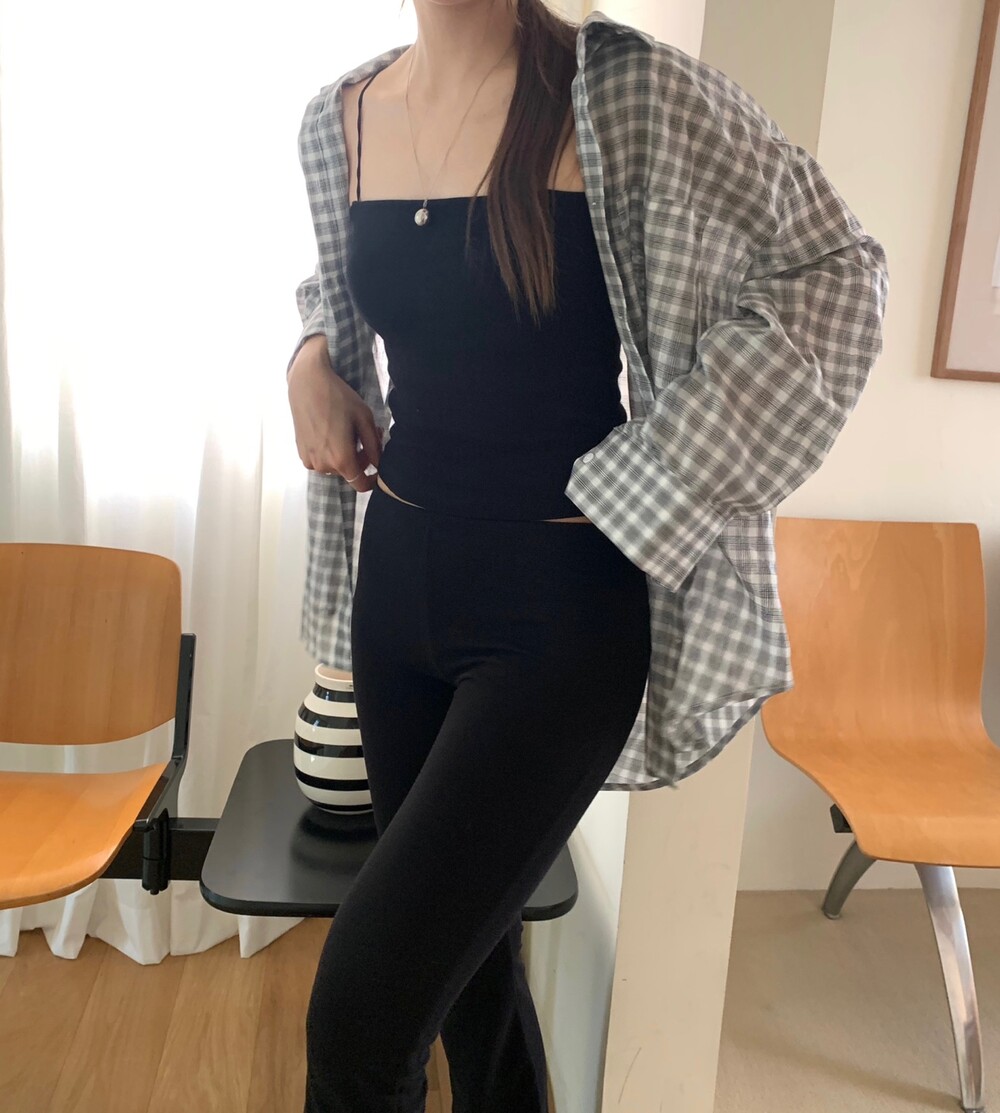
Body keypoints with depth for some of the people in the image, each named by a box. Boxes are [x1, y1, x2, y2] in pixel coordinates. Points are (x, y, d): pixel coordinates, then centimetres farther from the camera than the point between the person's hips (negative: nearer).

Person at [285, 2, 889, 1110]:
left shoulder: (625, 89, -10)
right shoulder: (339, 118, 7)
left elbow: (833, 268, -5)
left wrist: (649, 488, -11)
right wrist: (312, 359, 3)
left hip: (561, 603, -5)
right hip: (399, 581, 6)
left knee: (359, 1019, -8)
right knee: (466, 958, 21)